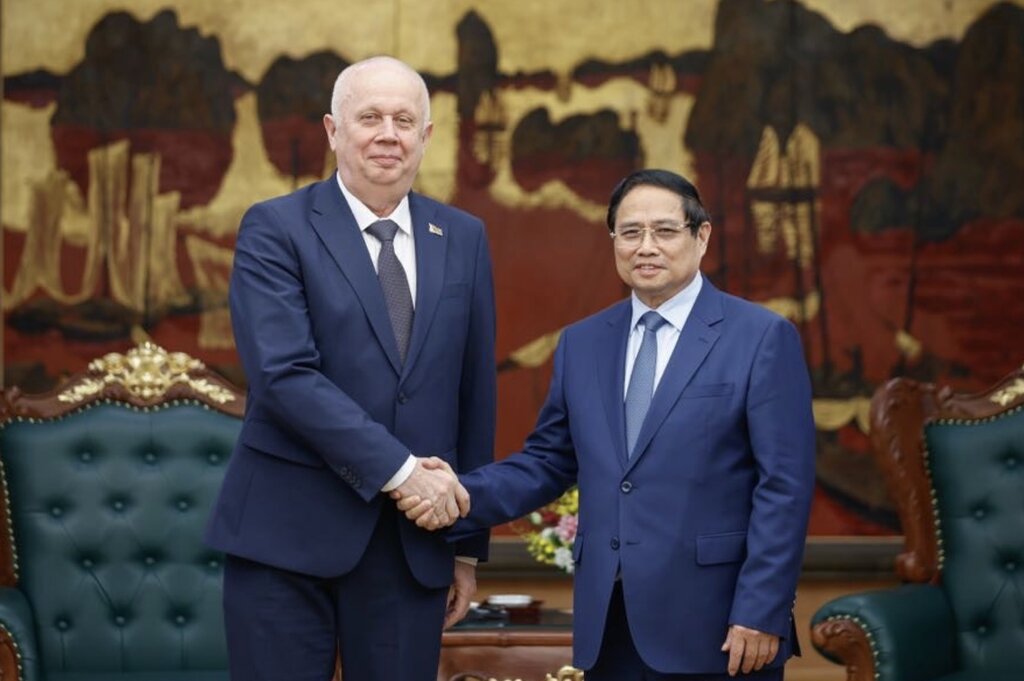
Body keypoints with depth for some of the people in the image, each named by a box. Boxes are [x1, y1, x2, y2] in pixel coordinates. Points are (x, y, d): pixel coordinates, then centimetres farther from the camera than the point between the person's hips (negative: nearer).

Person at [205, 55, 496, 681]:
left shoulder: (463, 239, 11)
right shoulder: (276, 229, -2)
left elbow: (475, 394, 13)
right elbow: (284, 372, -14)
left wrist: (469, 543, 13)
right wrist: (398, 469, -18)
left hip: (414, 544, 3)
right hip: (289, 535, -3)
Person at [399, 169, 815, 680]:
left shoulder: (763, 338, -3)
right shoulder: (582, 344, 13)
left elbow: (784, 485, -7)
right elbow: (548, 462, 15)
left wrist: (760, 613, -13)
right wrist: (461, 497, -3)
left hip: (714, 623, -4)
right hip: (608, 624, 5)